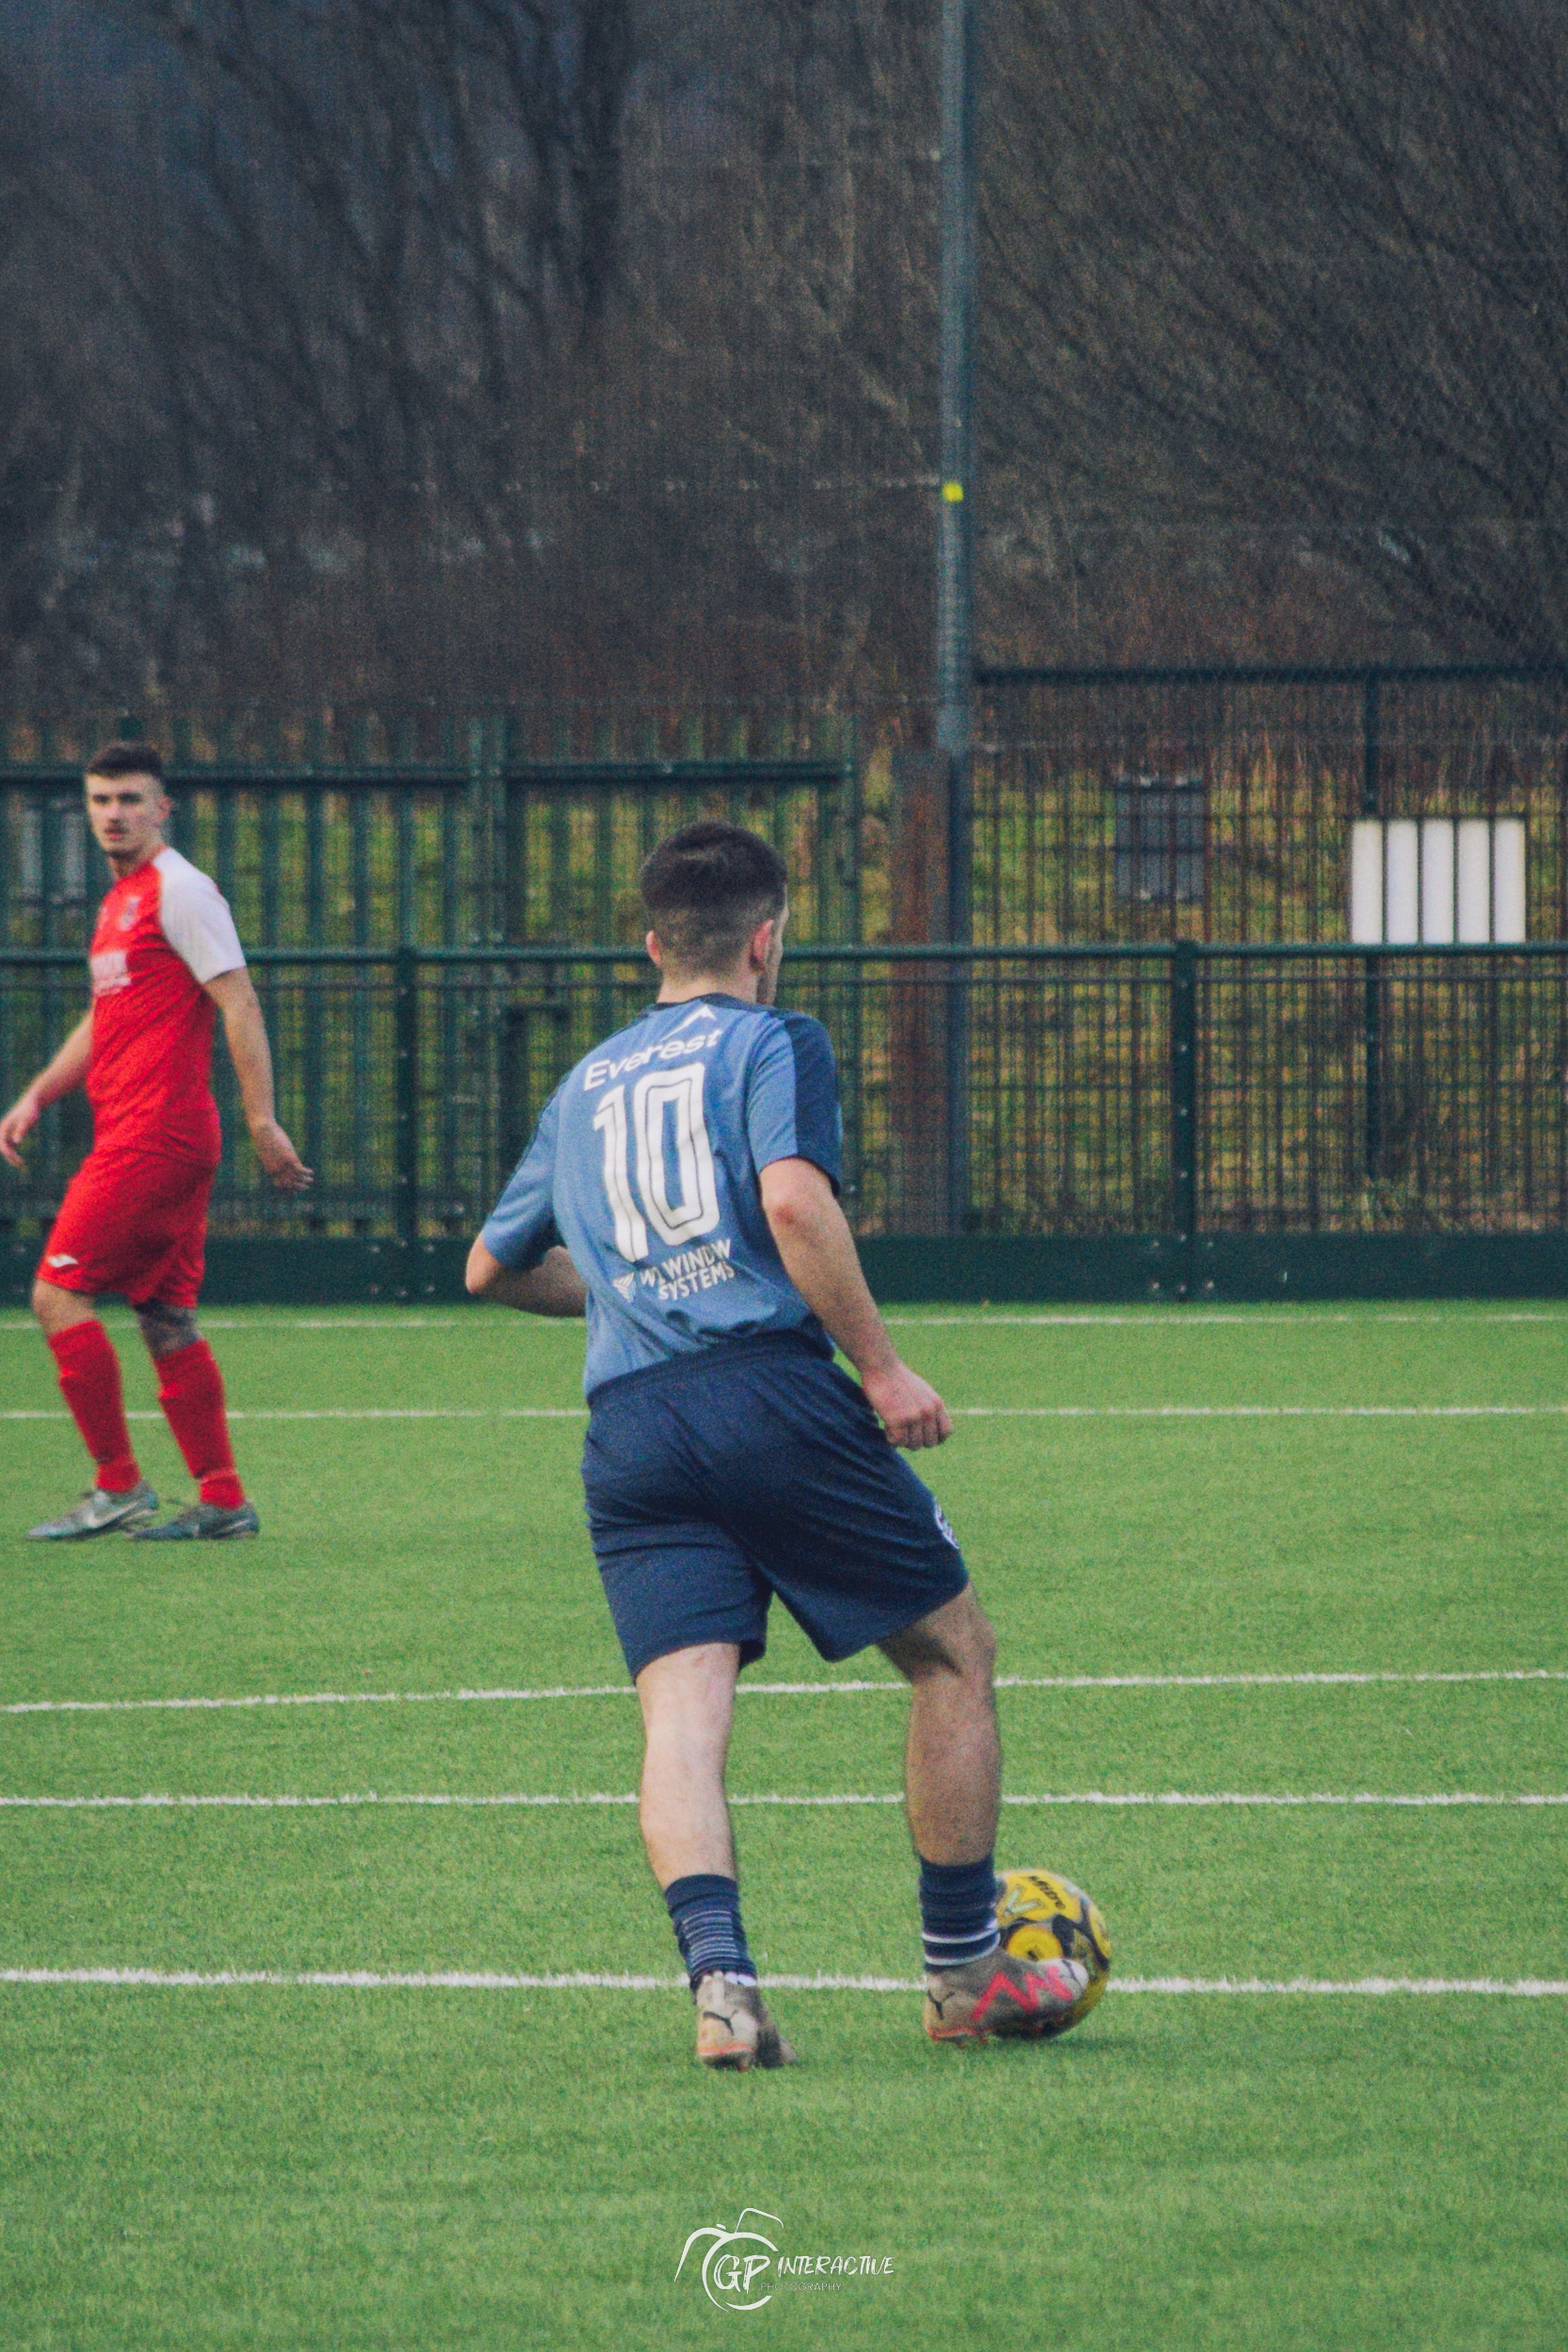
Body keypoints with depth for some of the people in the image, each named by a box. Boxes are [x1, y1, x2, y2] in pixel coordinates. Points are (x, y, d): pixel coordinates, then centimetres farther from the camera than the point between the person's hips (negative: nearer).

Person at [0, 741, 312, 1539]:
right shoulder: (122, 899, 20)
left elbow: (239, 1004, -14)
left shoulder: (179, 891, -9)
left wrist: (262, 1121, -18)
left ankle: (117, 1486, -6)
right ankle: (221, 1498, 9)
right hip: (134, 1136, 10)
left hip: (153, 1137, -10)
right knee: (166, 1318, 9)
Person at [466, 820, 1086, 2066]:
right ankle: (965, 1970, 17)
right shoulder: (774, 1043, 5)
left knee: (683, 1714, -5)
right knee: (956, 1653, 12)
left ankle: (718, 1972, -27)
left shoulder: (585, 1085, 23)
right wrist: (881, 1367, -9)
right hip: (771, 1391, -5)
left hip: (629, 1431, 5)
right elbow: (793, 1202, -13)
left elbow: (493, 1268, 32)